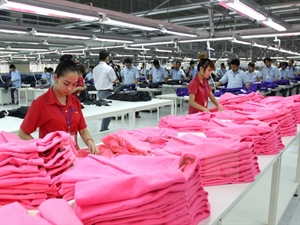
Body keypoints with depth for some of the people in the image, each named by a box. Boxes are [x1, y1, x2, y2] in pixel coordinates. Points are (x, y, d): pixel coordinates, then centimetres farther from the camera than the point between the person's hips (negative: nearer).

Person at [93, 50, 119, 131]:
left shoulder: (95, 69, 7)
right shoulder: (108, 68, -14)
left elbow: (97, 80, 14)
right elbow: (114, 80, -7)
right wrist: (116, 81, 15)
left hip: (99, 91, 8)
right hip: (106, 92, -8)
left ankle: (104, 128, 24)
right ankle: (103, 130, 0)